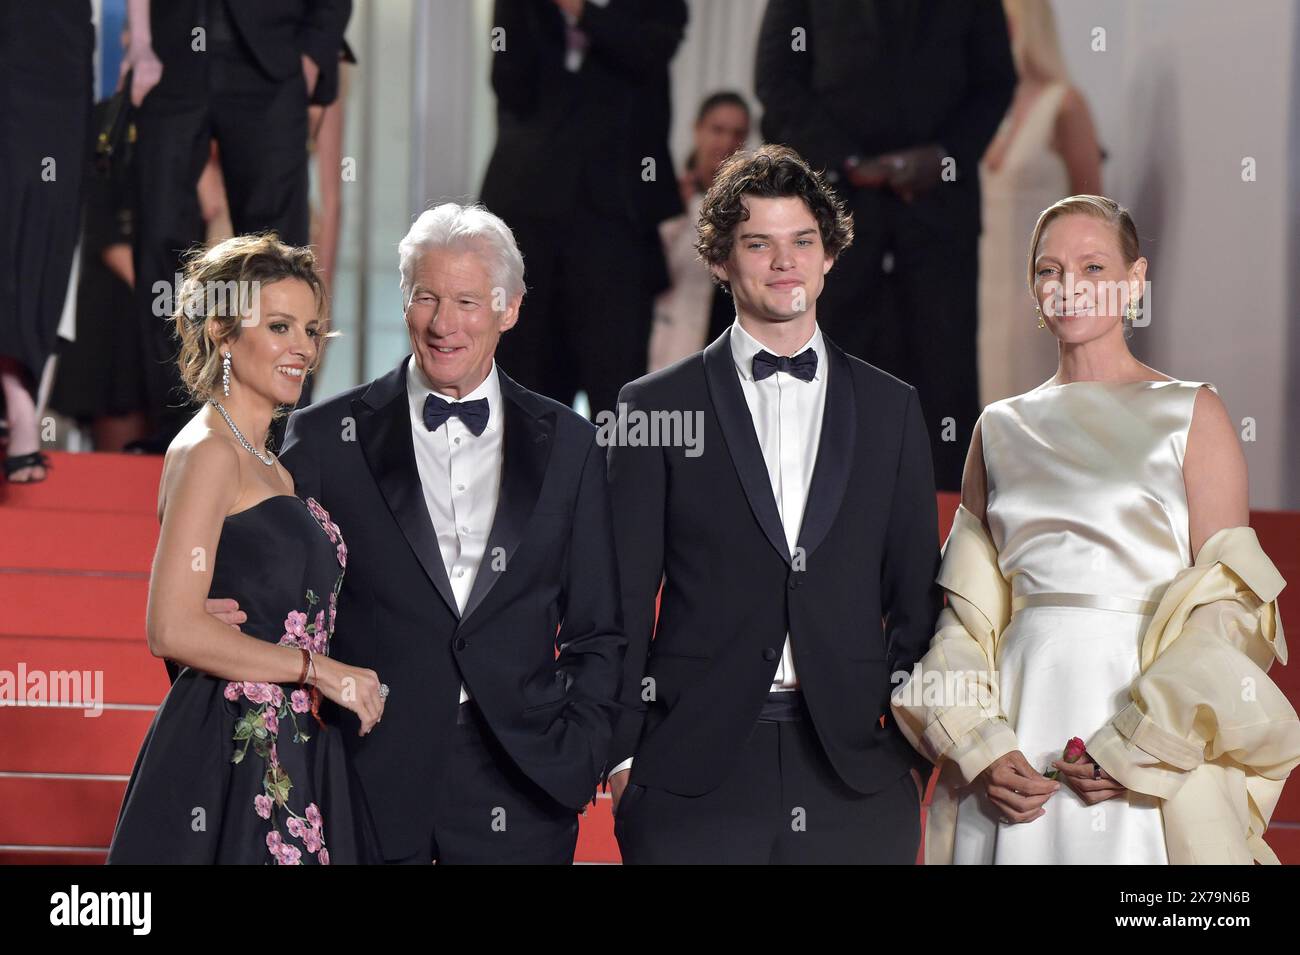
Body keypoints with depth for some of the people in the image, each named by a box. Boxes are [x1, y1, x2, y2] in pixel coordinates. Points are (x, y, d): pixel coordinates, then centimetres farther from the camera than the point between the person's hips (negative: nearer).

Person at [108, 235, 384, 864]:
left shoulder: (266, 463, 18)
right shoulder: (208, 452, -9)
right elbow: (173, 628, -18)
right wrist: (320, 670, -14)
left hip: (291, 758, 9)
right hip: (230, 757, -9)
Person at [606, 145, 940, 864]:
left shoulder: (891, 408, 12)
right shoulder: (656, 406, 6)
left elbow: (915, 593, 12)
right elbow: (625, 599, 4)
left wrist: (914, 738, 3)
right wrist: (622, 752, -3)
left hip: (856, 768, 2)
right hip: (696, 768, -2)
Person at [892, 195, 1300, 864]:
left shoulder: (1193, 414, 2)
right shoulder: (1001, 428, 12)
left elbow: (1226, 605, -4)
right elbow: (968, 613, 10)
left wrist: (1139, 747, -14)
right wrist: (980, 750, -5)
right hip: (1015, 726, 3)